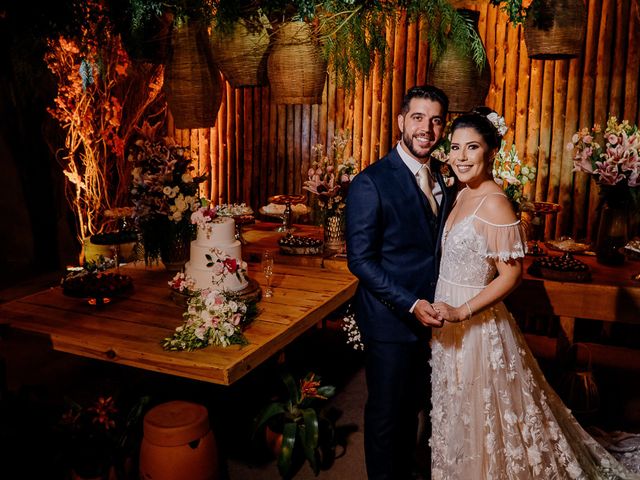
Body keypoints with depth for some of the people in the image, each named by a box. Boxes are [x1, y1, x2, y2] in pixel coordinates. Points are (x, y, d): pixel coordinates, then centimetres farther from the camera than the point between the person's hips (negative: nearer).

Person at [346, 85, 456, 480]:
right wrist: (411, 305, -22)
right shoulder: (371, 183, -16)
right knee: (386, 413, 11)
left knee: (413, 405, 24)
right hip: (390, 320, -6)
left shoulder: (445, 178, 5)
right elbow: (360, 259, -18)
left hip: (430, 317, 7)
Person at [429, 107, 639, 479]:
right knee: (458, 418, 23)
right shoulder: (462, 196, 6)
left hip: (478, 326, -8)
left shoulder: (494, 203, -20)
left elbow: (511, 275, -21)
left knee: (482, 422, 9)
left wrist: (461, 312, -25)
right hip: (449, 325, 8)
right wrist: (445, 311, 7)